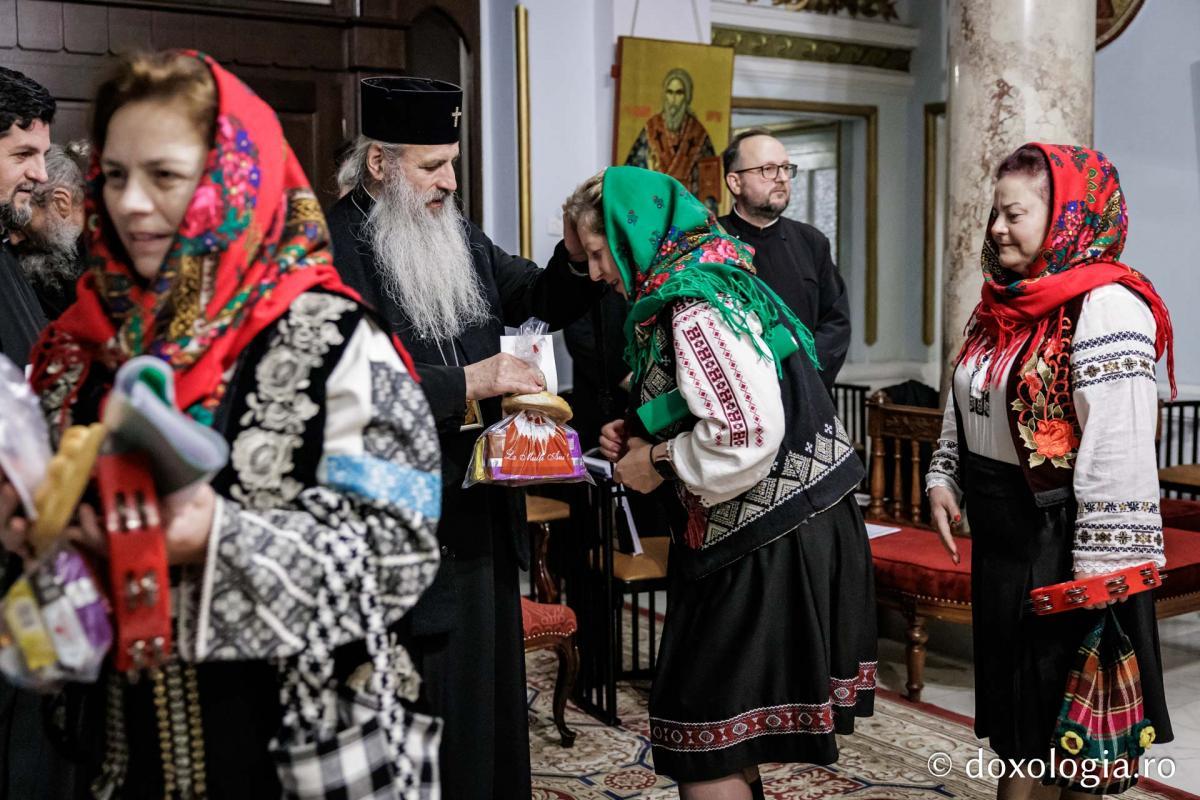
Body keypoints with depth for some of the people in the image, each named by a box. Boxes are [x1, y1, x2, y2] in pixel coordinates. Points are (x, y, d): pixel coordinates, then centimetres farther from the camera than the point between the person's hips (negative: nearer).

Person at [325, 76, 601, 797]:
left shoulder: (457, 233, 10)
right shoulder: (334, 246, -13)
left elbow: (544, 301, 19)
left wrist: (577, 255, -1)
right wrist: (466, 384, -22)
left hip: (485, 504, 8)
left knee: (493, 681, 18)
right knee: (425, 704, 3)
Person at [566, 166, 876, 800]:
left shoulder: (697, 306, -18)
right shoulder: (707, 279, 14)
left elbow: (748, 434, -26)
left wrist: (661, 462, -12)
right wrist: (643, 434, 9)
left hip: (766, 547, -10)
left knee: (703, 749, 0)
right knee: (726, 740, 19)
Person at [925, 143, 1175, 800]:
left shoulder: (1105, 307, -17)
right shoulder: (1002, 306, 10)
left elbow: (1120, 451, -23)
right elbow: (962, 409, 20)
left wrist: (1100, 567, -24)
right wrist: (944, 479, 7)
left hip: (1062, 541, -8)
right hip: (999, 534, 8)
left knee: (1068, 714, 6)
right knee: (1014, 704, 18)